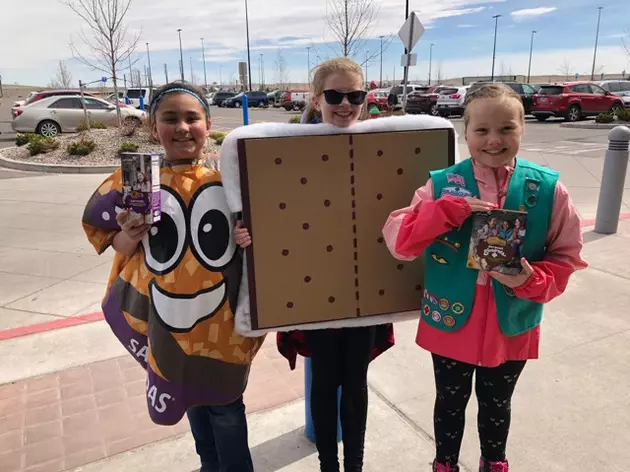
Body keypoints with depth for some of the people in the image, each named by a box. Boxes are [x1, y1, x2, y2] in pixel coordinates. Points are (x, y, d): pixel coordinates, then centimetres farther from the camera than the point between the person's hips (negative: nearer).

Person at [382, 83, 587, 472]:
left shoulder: (548, 189, -10)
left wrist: (532, 281, -22)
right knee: (450, 402, 21)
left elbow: (565, 257, -3)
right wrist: (451, 208, -30)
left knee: (496, 404, 25)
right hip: (450, 321, -1)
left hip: (512, 326, 1)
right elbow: (399, 242, -19)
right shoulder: (442, 184, -12)